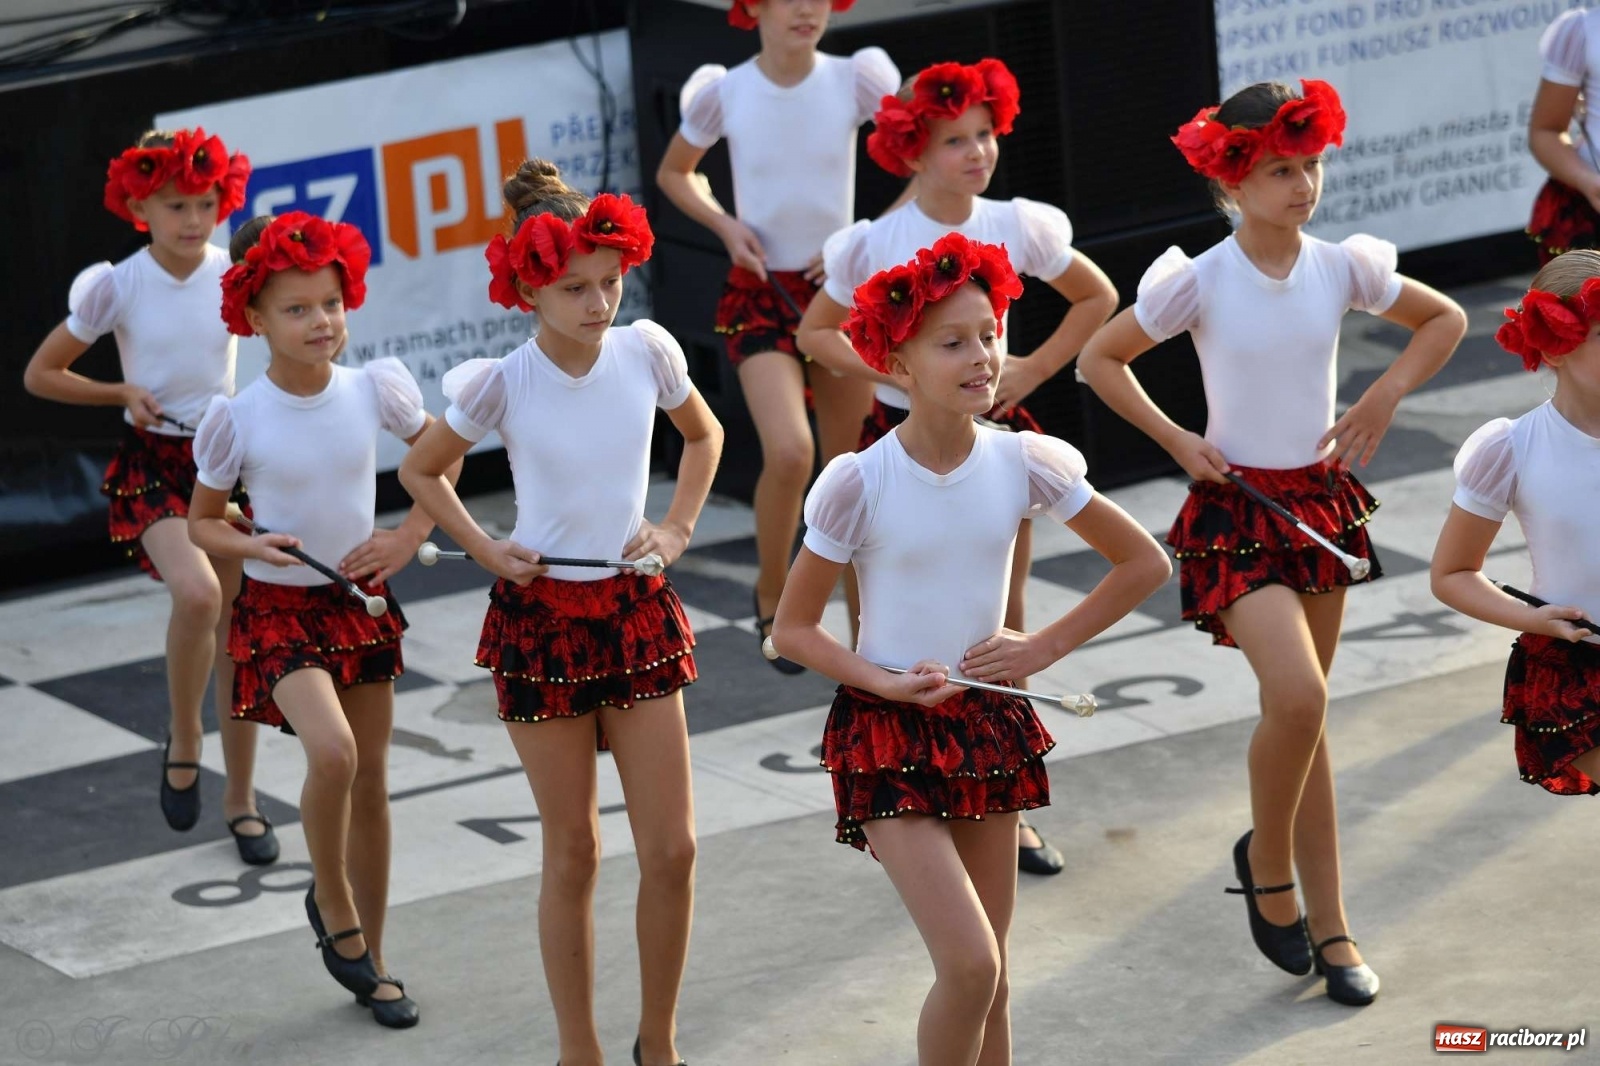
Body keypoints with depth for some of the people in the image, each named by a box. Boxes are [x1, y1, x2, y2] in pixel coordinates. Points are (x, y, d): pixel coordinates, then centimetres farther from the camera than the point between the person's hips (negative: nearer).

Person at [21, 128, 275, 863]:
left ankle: (241, 797, 20)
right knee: (197, 593, -29)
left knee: (238, 629, 5)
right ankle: (182, 739, -4)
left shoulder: (235, 276, -5)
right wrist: (123, 393, -10)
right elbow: (40, 375, 0)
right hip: (152, 464, -3)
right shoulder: (117, 287, -10)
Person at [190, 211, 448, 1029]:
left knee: (370, 783, 10)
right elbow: (201, 522, -1)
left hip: (360, 602, 4)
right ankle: (332, 907, -1)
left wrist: (410, 536, -4)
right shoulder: (237, 421, -14)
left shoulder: (376, 388, -9)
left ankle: (370, 959, 25)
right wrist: (252, 545, -20)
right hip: (279, 610, -3)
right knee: (331, 751, -27)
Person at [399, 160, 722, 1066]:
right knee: (574, 853, 5)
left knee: (673, 848, 1)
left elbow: (704, 434, 15)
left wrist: (679, 528, 4)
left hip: (639, 612, 2)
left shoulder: (647, 351, -6)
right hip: (543, 618, -2)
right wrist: (485, 550, -4)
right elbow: (422, 471, 5)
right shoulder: (502, 383, -12)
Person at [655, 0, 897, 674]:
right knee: (789, 451, -21)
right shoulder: (723, 93, -8)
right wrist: (725, 225, -8)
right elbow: (673, 174, 10)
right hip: (760, 293, -2)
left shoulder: (855, 80, -9)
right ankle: (772, 596, 5)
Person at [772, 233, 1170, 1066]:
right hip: (889, 737, -4)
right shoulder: (859, 485, -15)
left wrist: (1043, 648, -1)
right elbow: (792, 629, -5)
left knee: (988, 976, 10)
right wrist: (885, 682, -20)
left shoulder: (1024, 464, -6)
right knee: (969, 966, -17)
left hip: (988, 725, 4)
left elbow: (1144, 565, 6)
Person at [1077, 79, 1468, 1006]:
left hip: (1324, 502, 4)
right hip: (1239, 509, -4)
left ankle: (1327, 924, 16)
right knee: (1299, 697, -22)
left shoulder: (1341, 267, -3)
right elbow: (1101, 358, 0)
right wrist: (1174, 438, -8)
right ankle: (1267, 860, 5)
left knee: (1304, 710, 11)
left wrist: (1387, 395, 0)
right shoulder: (1200, 282, -12)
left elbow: (1446, 319, 13)